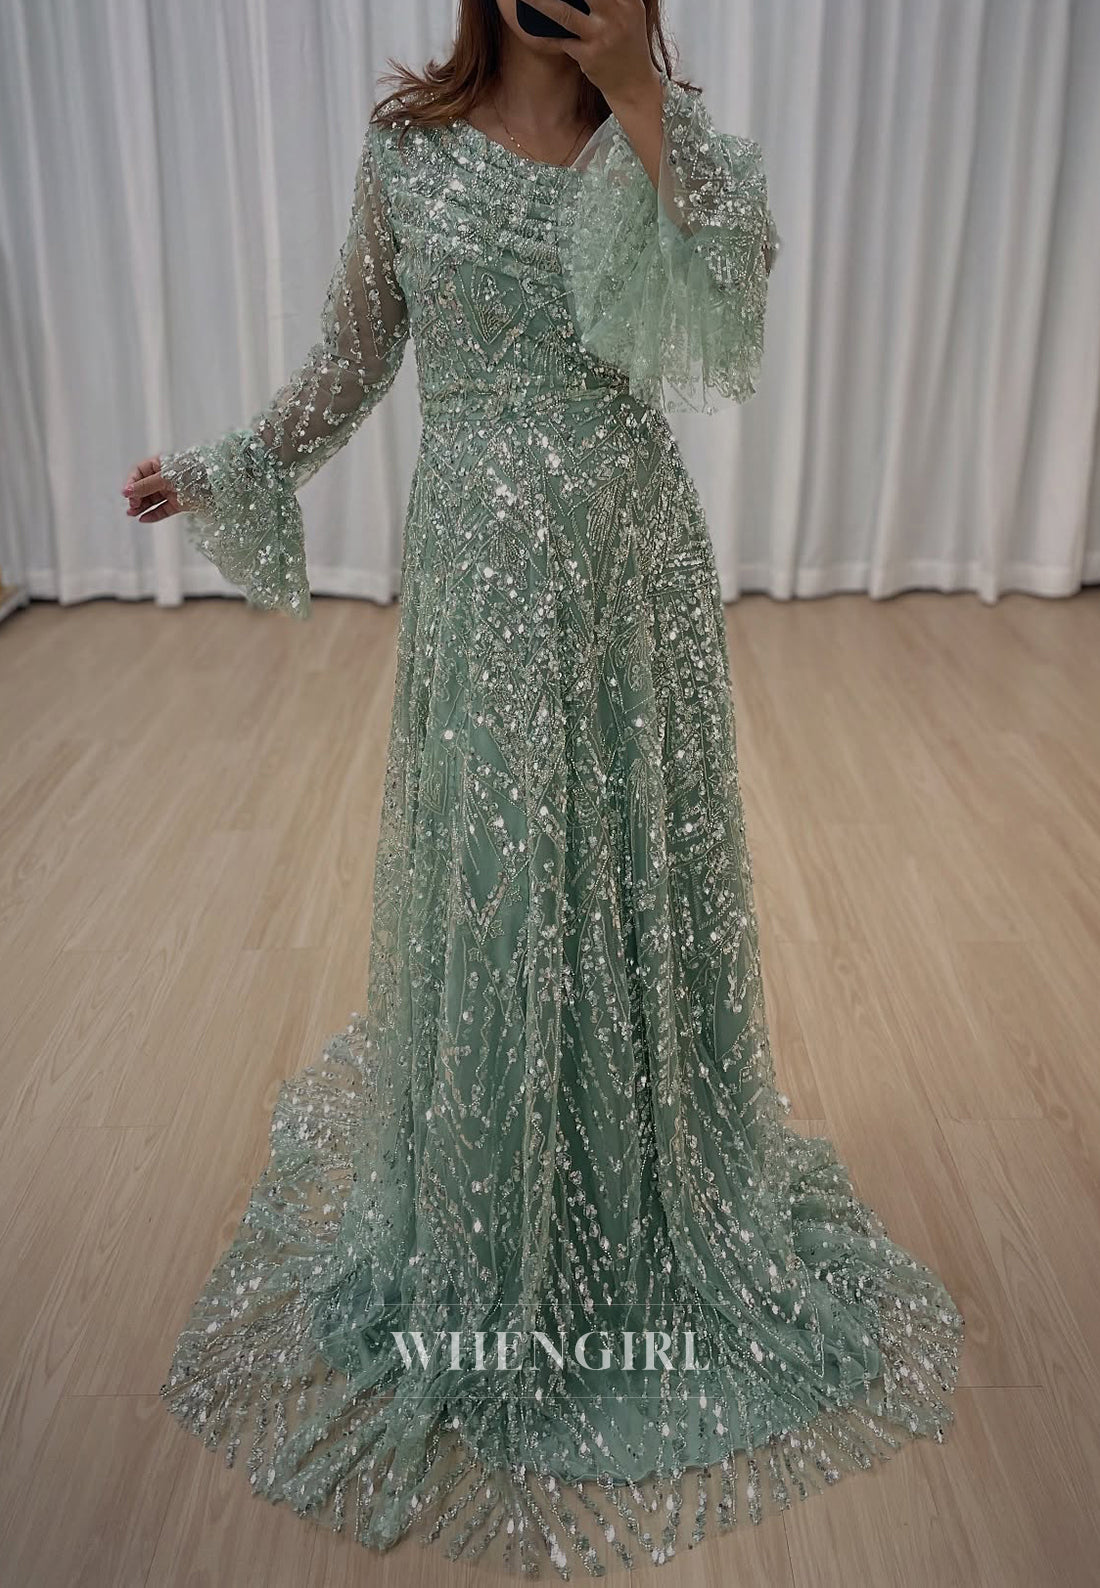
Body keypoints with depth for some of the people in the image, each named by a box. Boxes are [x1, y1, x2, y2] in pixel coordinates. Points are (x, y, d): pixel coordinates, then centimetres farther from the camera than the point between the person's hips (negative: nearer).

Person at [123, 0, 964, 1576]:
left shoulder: (662, 143, 4)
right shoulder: (407, 145, 3)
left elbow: (740, 279, -16)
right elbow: (355, 355, 11)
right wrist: (224, 470, 11)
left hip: (635, 562, 1)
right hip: (481, 566, -1)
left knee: (638, 854, 10)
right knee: (487, 862, 7)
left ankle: (658, 1167, 35)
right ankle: (485, 1195, 31)